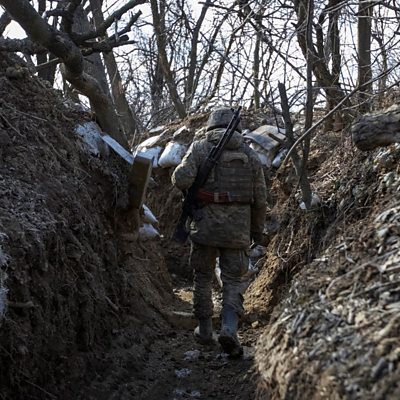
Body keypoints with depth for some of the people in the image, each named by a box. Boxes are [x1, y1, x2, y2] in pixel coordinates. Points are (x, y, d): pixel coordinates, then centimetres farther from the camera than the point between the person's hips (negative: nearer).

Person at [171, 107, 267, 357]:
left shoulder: (200, 149, 1)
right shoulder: (250, 155, 7)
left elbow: (181, 179, -14)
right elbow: (260, 198, 7)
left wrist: (193, 191, 9)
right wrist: (258, 229, 18)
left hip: (206, 224, 0)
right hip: (239, 228, 1)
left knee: (203, 277, 16)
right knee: (234, 281, 8)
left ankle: (205, 331, 23)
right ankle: (229, 328, -12)